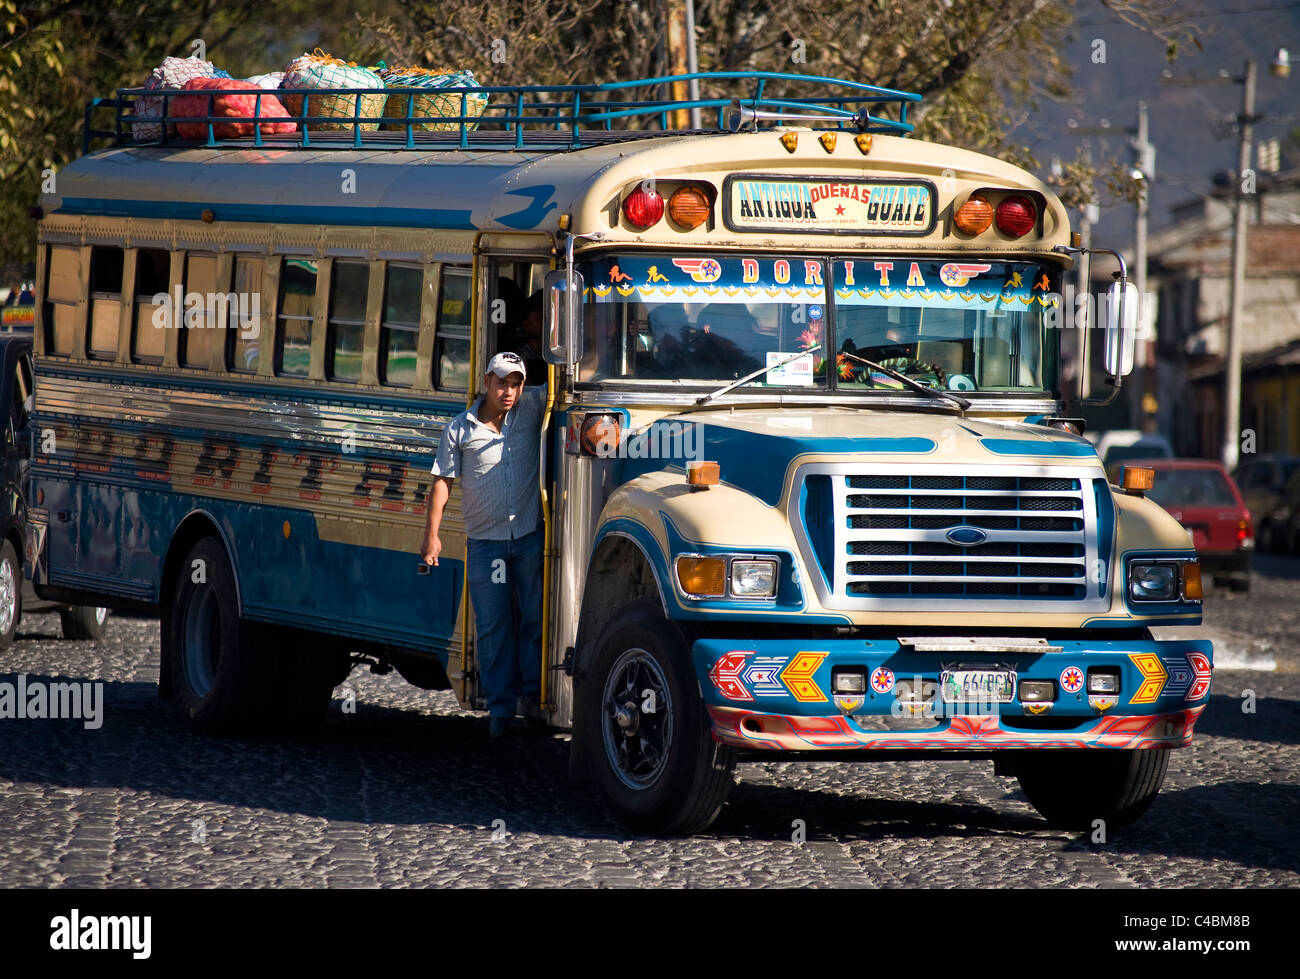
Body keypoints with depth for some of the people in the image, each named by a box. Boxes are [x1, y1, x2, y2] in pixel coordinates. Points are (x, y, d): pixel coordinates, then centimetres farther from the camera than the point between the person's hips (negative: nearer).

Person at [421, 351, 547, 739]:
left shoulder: (531, 409, 4)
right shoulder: (460, 429, 2)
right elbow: (443, 481, 4)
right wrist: (432, 535, 0)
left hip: (530, 536, 1)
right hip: (485, 542, -1)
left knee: (536, 616, 2)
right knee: (492, 624, 1)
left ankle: (531, 696, 13)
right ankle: (500, 707, 6)